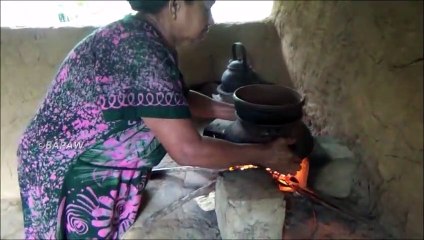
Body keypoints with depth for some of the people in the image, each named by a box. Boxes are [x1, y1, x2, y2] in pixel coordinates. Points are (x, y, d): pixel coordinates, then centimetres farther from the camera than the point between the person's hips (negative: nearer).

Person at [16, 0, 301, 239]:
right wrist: (264, 154, -17)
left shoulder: (143, 38, 0)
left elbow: (179, 99, 14)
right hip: (69, 177, -8)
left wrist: (240, 113, 6)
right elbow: (188, 150, -30)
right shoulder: (141, 51, -30)